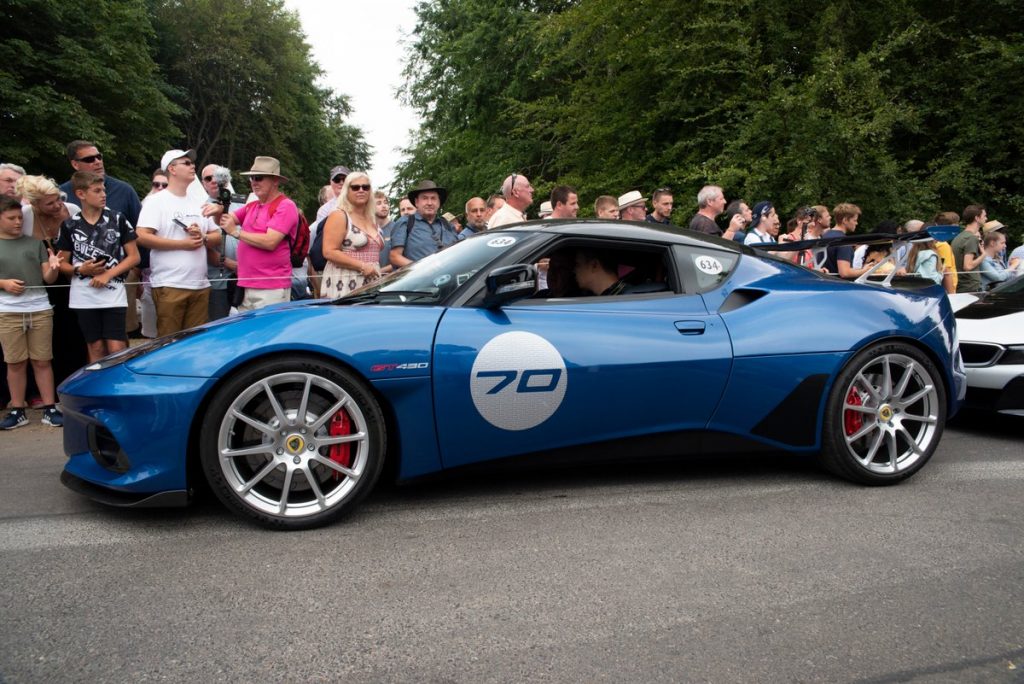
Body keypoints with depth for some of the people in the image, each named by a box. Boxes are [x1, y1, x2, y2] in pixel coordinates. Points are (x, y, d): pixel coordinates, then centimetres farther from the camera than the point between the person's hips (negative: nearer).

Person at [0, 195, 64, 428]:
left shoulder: (34, 243, 10)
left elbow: (48, 278, 6)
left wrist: (53, 268, -14)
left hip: (40, 309, 1)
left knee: (42, 361, 4)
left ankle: (50, 409, 9)